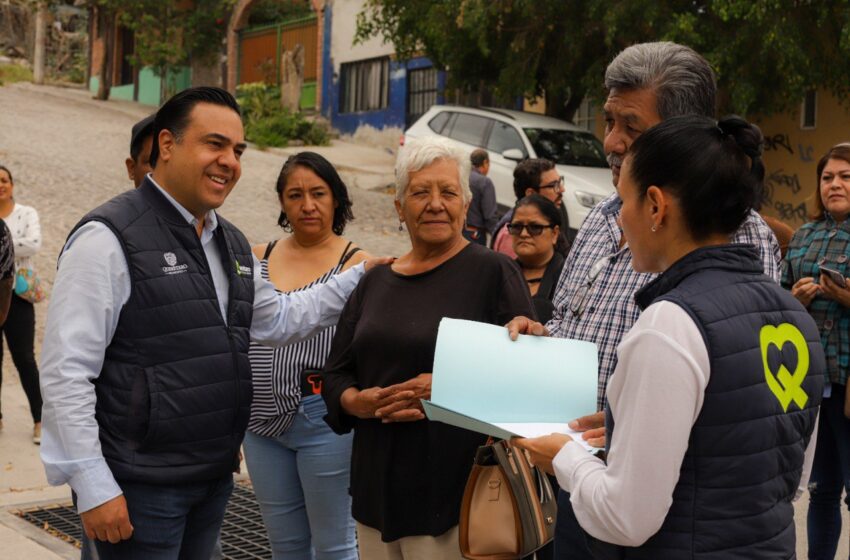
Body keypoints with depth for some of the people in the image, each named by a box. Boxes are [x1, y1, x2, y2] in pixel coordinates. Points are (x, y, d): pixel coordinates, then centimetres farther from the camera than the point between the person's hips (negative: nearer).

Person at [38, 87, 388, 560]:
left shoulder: (233, 244, 11)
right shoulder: (110, 237, -14)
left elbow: (278, 320, 24)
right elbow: (66, 371, -17)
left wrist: (360, 277, 16)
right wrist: (94, 488, -19)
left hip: (215, 478, 8)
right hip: (141, 486, -8)